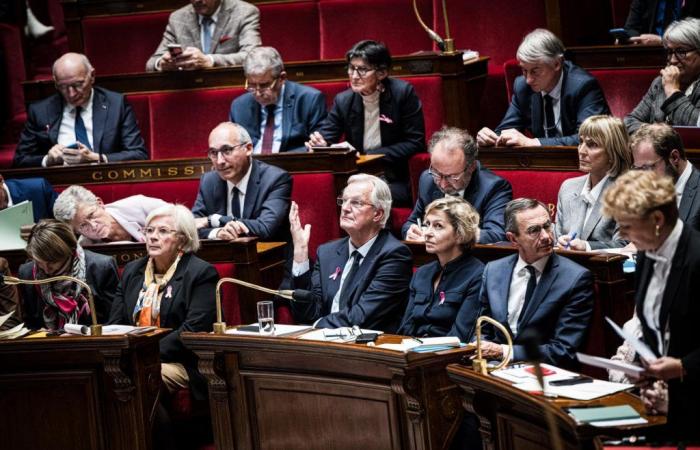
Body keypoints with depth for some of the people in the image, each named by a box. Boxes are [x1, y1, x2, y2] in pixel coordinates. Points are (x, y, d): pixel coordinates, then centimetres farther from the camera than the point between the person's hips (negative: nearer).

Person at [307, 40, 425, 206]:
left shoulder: (403, 93, -6)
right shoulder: (343, 100, 5)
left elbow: (415, 143, -7)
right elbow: (326, 137, 5)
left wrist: (371, 156, -16)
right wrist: (319, 145, -21)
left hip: (395, 181, -3)